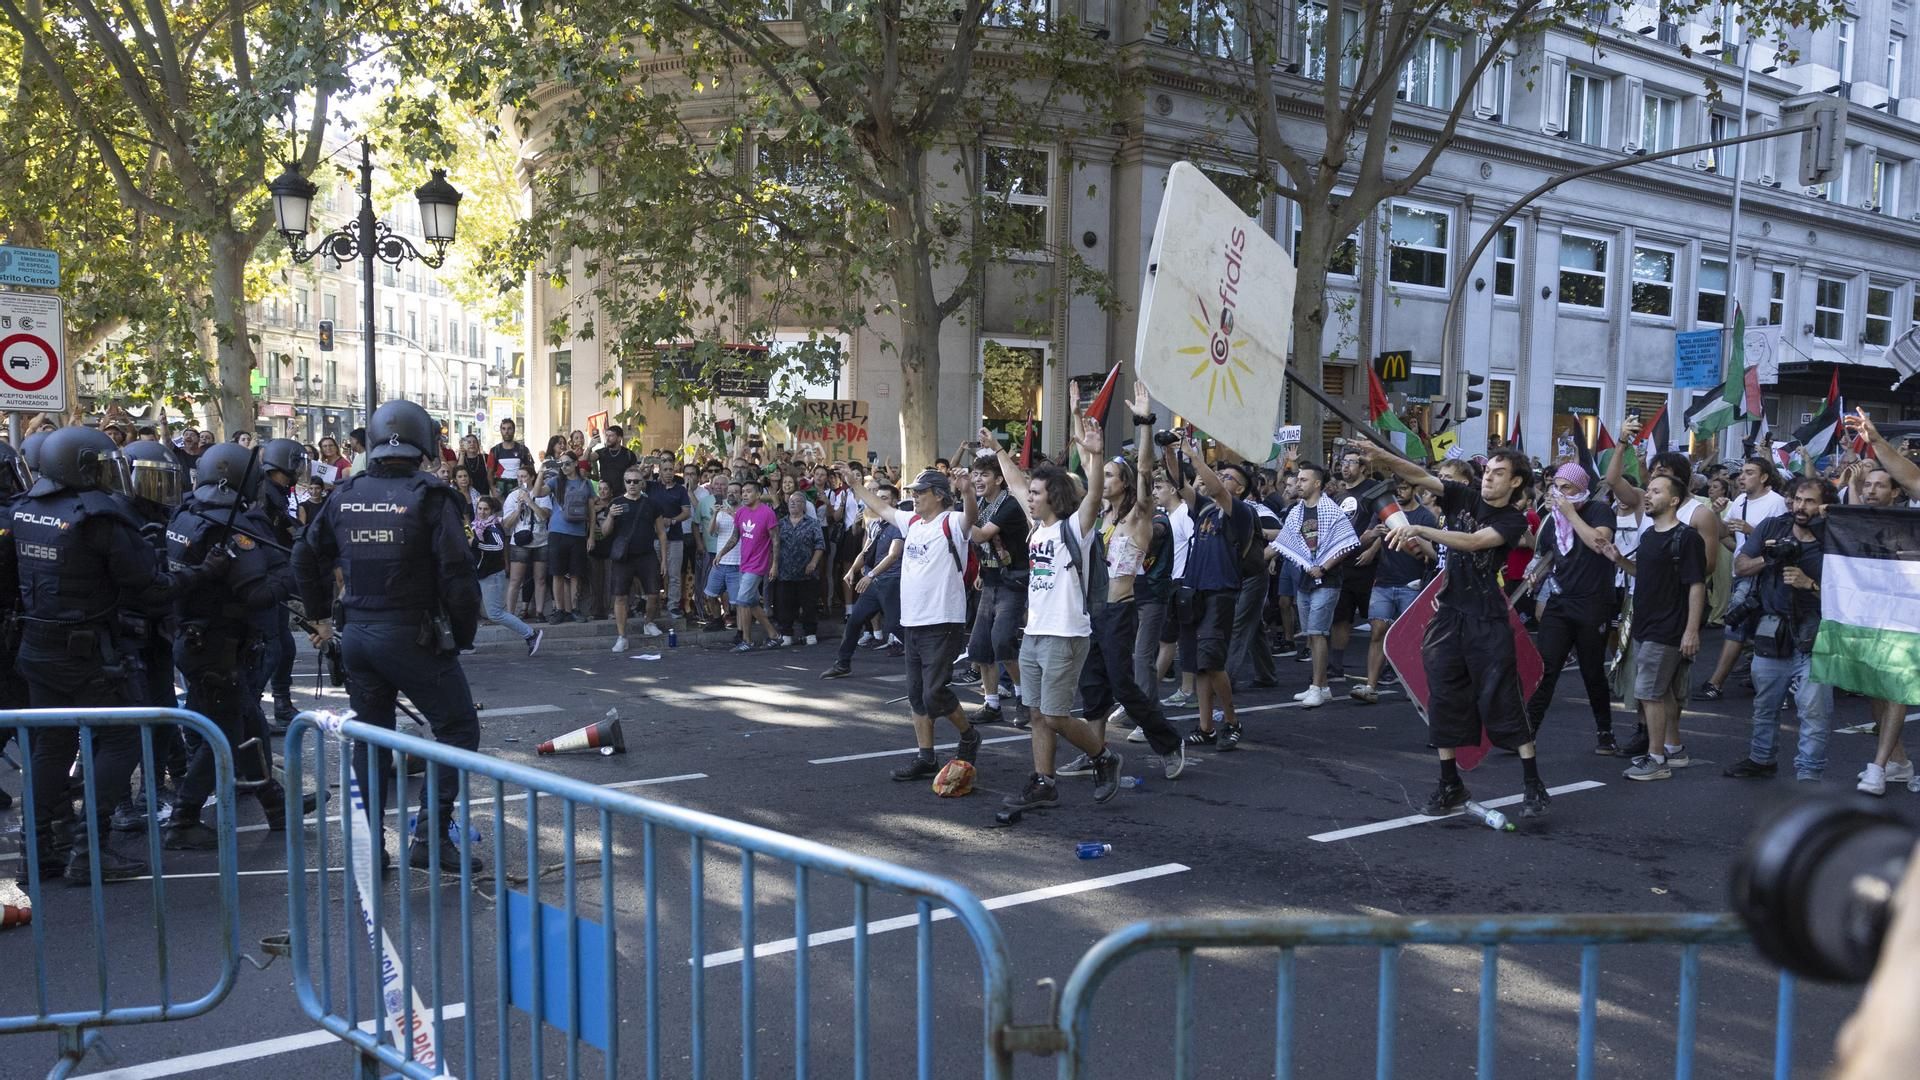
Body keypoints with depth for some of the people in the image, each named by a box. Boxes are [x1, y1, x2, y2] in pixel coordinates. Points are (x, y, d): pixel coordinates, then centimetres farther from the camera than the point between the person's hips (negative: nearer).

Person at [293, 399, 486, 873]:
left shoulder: (344, 496, 6)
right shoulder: (430, 497, -12)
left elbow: (307, 557, 18)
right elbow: (457, 574, -16)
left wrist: (320, 615, 30)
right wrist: (462, 635, -4)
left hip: (357, 635, 6)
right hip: (413, 636, -6)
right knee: (458, 729, 5)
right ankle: (430, 838, -2)